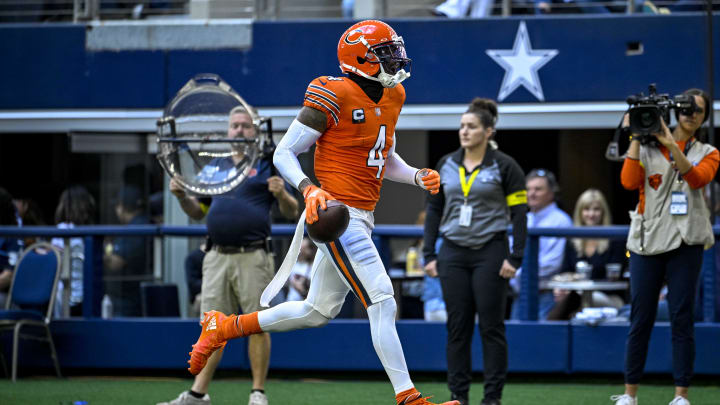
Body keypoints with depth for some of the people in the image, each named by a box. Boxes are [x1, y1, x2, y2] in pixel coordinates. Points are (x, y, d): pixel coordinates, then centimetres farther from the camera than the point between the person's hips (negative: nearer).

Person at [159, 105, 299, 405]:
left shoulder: (267, 166, 5)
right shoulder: (213, 168, 18)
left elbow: (292, 212, 2)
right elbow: (197, 212, 22)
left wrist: (282, 194, -19)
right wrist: (181, 195, 2)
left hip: (253, 257, -4)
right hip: (218, 257, 4)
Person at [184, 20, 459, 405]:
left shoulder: (391, 97, 13)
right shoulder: (335, 96, -13)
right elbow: (284, 153, -9)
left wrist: (418, 176, 6)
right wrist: (309, 189, -25)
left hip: (361, 219, 9)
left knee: (318, 311, 16)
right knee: (382, 303, -14)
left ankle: (223, 327, 28)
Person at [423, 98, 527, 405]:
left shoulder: (504, 167, -3)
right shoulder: (446, 166, 9)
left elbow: (519, 213, -4)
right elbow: (434, 210, 13)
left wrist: (515, 258, -11)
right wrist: (429, 255, 6)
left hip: (490, 253, -4)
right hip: (453, 254, 4)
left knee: (491, 326, -2)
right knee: (457, 326, 4)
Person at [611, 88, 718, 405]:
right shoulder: (648, 148, 9)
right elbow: (629, 181, -7)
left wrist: (671, 144, -20)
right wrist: (635, 138, -8)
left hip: (686, 243, 0)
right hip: (647, 242, 0)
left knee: (682, 318, -2)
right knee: (640, 319, 1)